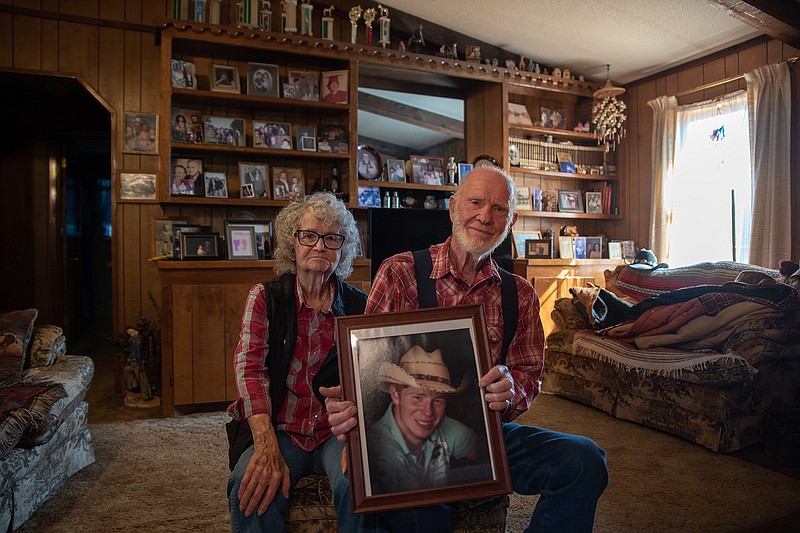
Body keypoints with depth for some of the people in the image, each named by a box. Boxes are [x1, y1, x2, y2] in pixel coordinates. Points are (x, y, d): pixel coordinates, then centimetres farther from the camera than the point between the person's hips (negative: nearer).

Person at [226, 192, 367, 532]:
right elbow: (248, 367, -7)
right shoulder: (265, 297, 3)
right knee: (252, 488, -30)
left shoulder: (358, 305, 4)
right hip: (281, 429, 0)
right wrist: (267, 446, -21)